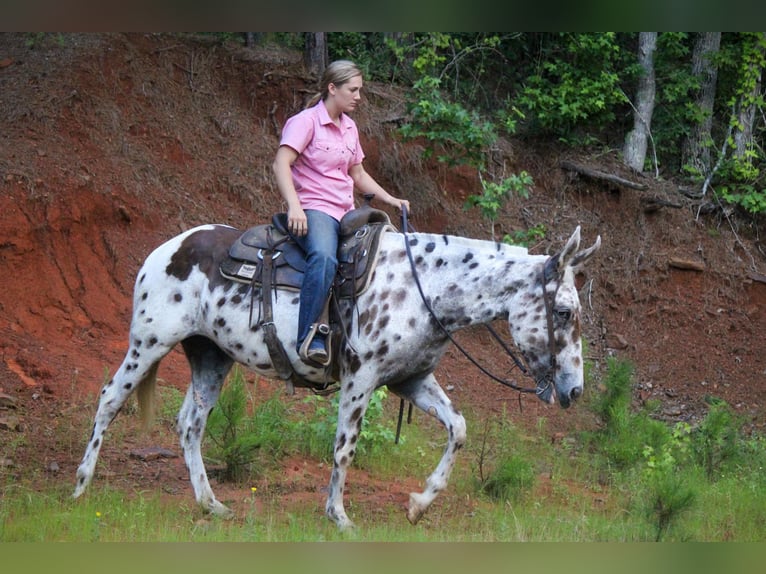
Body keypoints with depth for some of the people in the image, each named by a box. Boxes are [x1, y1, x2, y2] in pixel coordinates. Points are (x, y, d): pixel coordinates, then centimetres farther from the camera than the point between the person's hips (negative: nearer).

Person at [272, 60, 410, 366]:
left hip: (346, 212, 9)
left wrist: (391, 200, 17)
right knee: (324, 257, -37)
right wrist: (294, 207, -29)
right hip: (312, 210, -9)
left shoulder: (349, 127, 18)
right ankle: (309, 337, -42)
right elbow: (281, 164, -16)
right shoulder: (306, 121, -6)